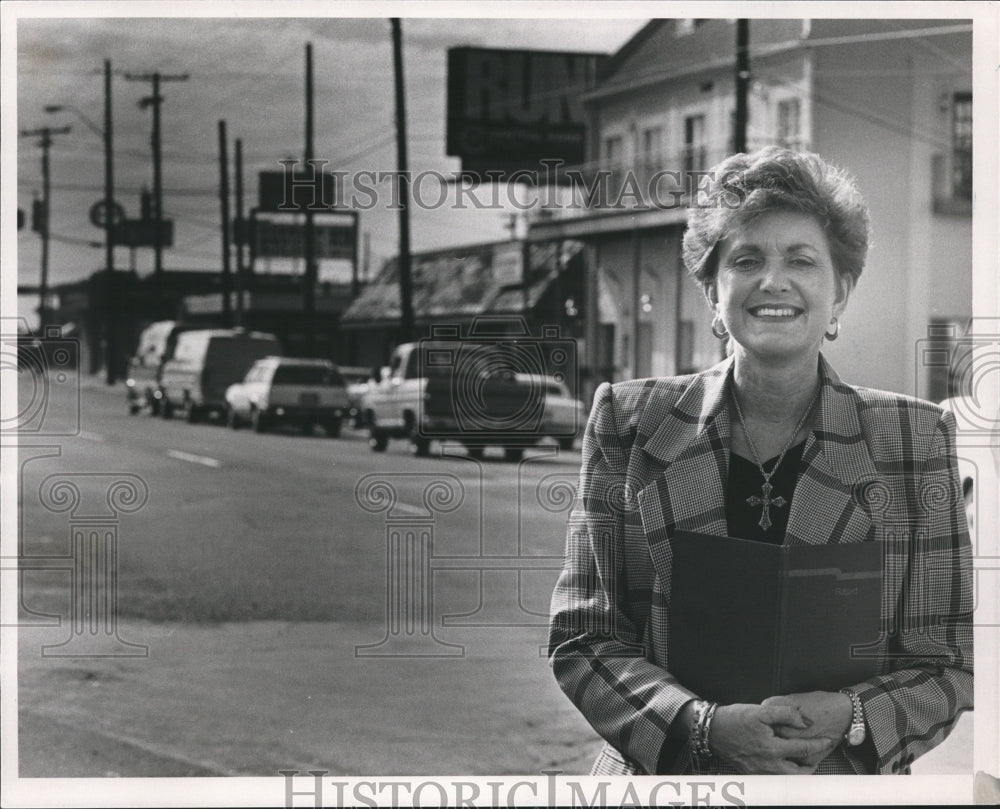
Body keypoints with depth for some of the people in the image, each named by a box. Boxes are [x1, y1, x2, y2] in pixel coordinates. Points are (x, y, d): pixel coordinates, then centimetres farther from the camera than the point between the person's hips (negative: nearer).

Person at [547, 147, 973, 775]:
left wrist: (850, 719, -21)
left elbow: (947, 664, -1)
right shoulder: (627, 426, -2)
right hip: (661, 775, 0)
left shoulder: (916, 439, -2)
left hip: (845, 780, 0)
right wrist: (706, 728, -20)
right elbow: (582, 640, -4)